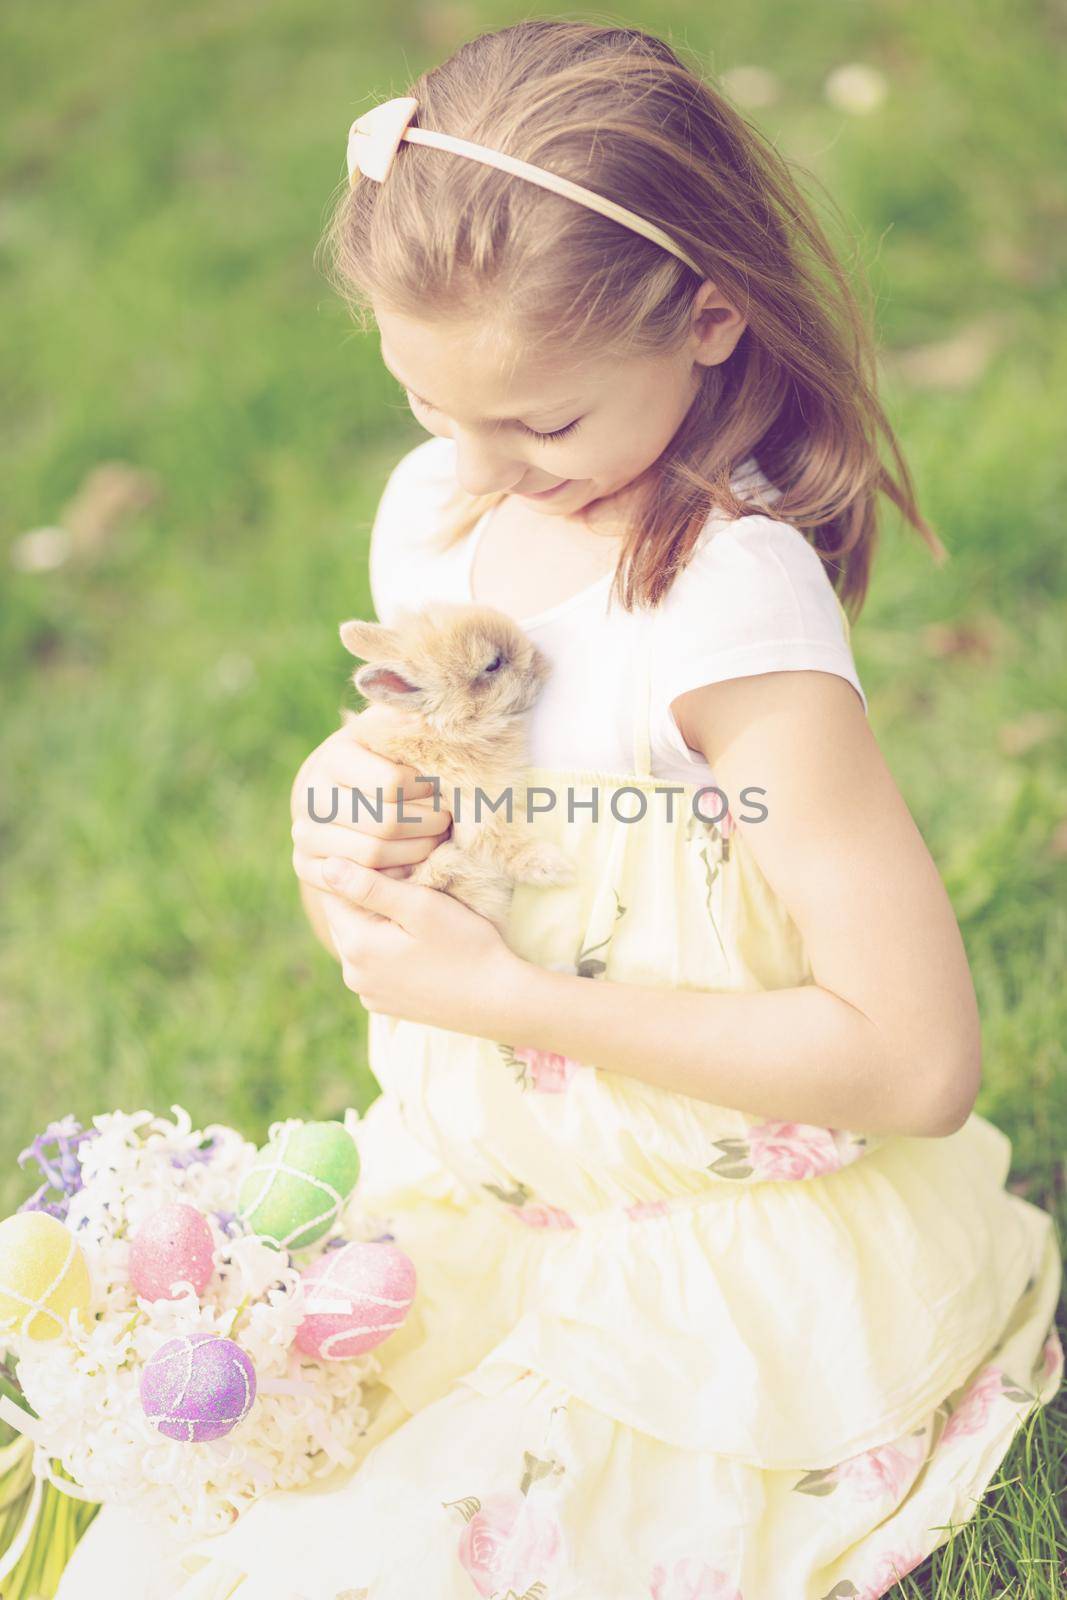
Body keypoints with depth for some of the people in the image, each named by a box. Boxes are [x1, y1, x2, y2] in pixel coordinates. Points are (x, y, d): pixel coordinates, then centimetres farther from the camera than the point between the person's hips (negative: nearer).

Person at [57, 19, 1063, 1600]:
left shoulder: (734, 606, -26)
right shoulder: (435, 507, -3)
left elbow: (922, 1062, -25)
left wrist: (508, 992, -23)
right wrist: (341, 823, -16)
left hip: (720, 1280, -6)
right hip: (477, 1202, 7)